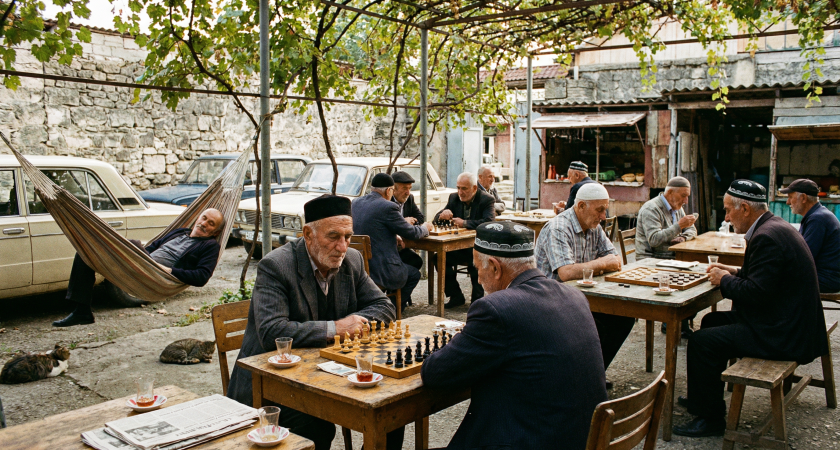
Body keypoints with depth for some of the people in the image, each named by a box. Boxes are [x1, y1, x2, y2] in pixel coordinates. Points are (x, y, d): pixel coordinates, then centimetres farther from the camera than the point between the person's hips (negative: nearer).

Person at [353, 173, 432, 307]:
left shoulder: (356, 203, 6)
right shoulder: (388, 207, -16)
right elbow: (411, 233, -7)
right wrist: (425, 228, 14)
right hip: (380, 270, -8)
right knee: (414, 274, 21)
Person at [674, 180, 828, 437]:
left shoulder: (767, 237, -23)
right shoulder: (776, 226, 10)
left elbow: (757, 293, -26)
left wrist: (724, 281, -10)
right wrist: (736, 272, 10)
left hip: (781, 334, -11)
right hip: (791, 322, 11)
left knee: (701, 341, -14)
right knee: (712, 321, 20)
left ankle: (710, 418, 0)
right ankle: (704, 398, 31)